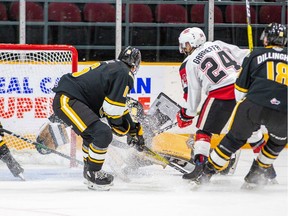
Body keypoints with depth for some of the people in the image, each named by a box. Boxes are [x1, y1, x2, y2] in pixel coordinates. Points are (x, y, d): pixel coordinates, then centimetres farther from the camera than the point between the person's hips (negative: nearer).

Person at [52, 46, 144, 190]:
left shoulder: (112, 66, 23)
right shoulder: (124, 74, -8)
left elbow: (120, 107, 32)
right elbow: (114, 108, -11)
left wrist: (134, 128, 34)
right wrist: (122, 128, 6)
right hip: (67, 101, -11)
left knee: (91, 134, 30)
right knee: (103, 134, -17)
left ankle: (89, 169, 43)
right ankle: (93, 173, -4)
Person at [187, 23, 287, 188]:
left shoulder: (256, 55, 14)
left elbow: (241, 87, 15)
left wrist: (244, 103, 31)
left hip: (254, 105, 0)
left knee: (235, 138, 19)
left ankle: (206, 173, 22)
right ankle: (256, 175, 31)